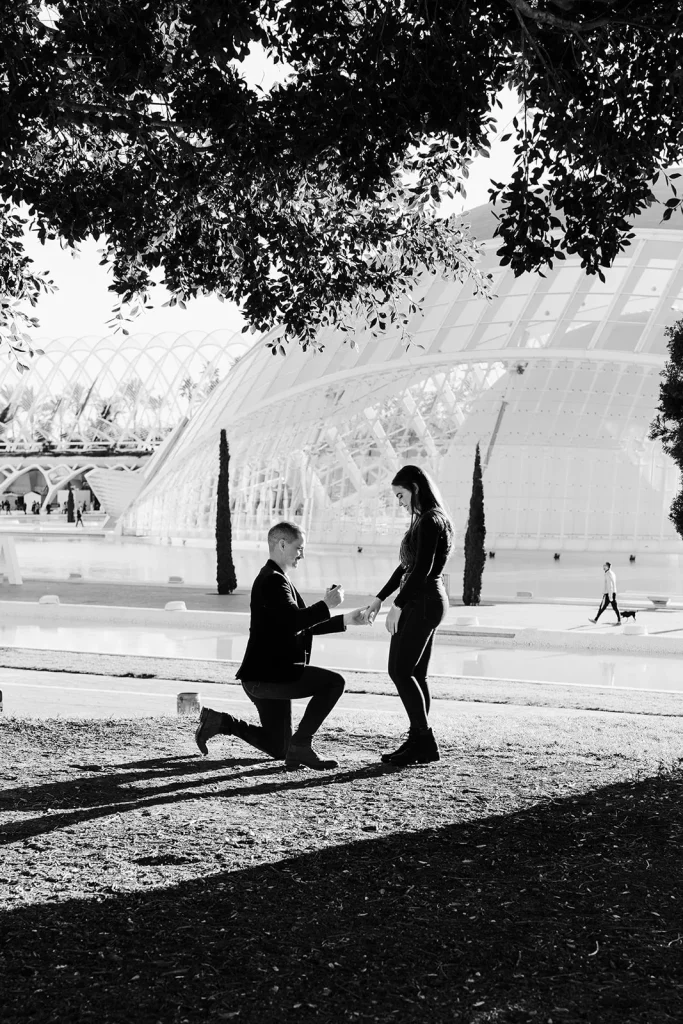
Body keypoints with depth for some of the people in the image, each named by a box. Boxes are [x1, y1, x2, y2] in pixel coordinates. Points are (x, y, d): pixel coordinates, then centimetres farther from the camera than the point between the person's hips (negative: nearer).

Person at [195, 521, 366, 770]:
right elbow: (292, 620, -28)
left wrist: (345, 620, 17)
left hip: (269, 675, 11)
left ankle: (218, 721, 15)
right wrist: (326, 605, -18)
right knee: (333, 682, -20)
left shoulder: (276, 579, 20)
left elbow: (305, 626, 23)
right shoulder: (273, 580, -13)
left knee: (277, 748, 16)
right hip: (267, 675, -11)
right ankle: (300, 745, -15)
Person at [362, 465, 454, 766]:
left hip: (424, 602, -10)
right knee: (414, 674, 9)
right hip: (421, 602, 10)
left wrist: (398, 605, -20)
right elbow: (407, 566, 22)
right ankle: (418, 742, 10)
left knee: (401, 670, -9)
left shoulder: (430, 521, -13)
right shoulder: (425, 521, 17)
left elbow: (423, 569, -21)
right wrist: (379, 598, 21)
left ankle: (424, 742, -6)